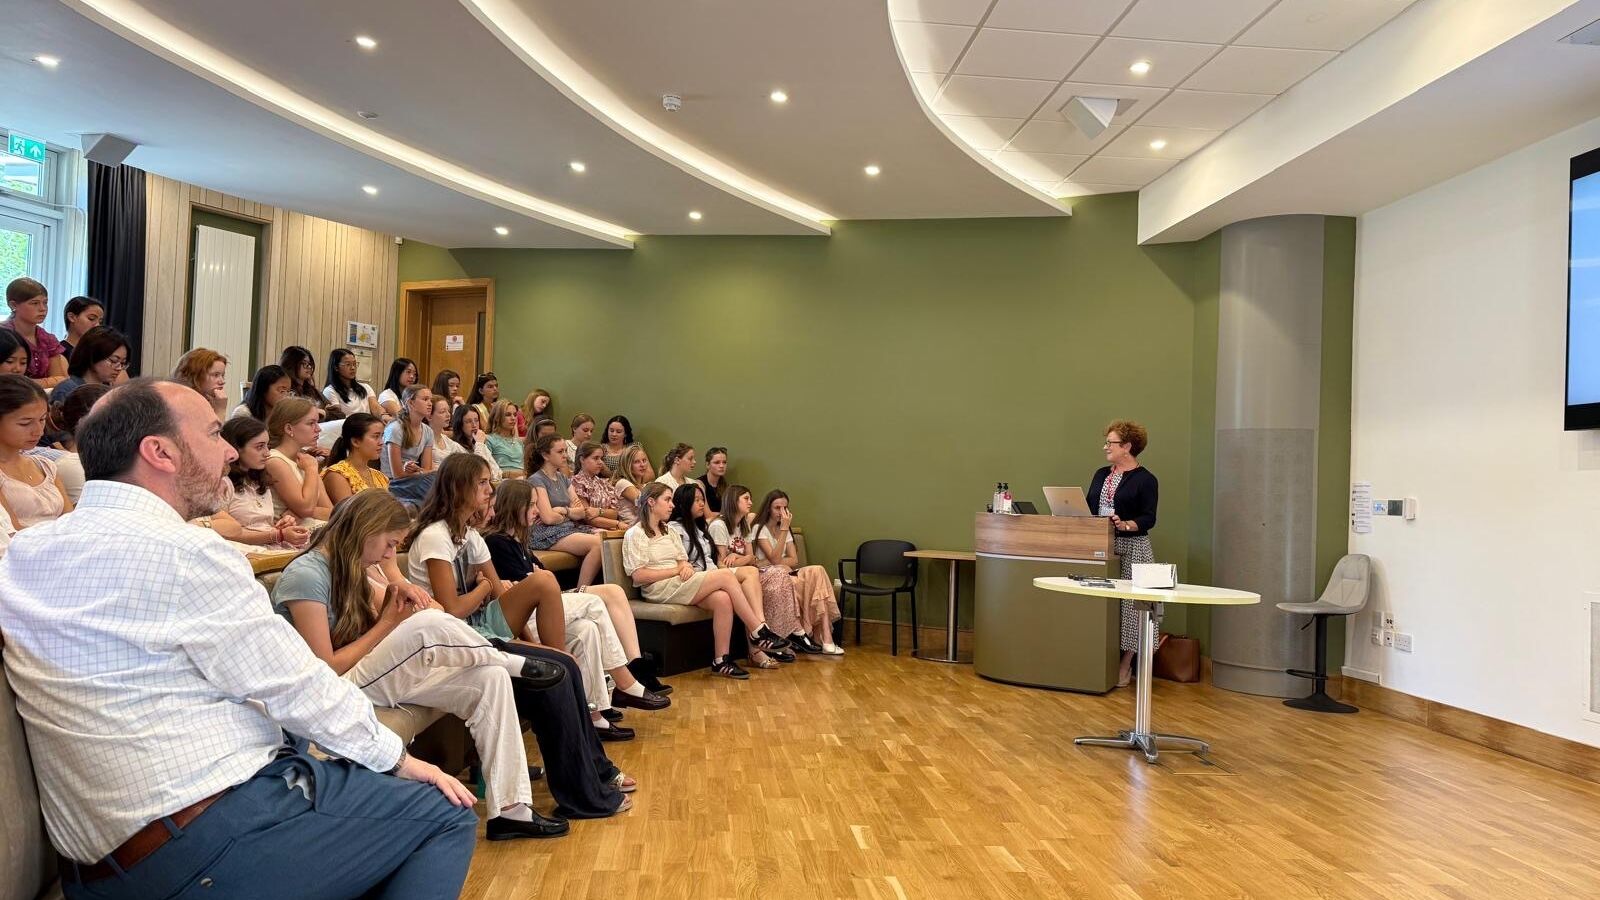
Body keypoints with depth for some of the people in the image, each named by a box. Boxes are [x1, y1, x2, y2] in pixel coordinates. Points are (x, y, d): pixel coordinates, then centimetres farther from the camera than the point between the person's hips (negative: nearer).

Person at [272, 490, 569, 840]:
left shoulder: (349, 569, 11)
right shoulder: (306, 575, -16)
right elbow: (326, 670, -19)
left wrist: (400, 590, -8)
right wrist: (387, 624, -12)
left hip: (377, 680, 9)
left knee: (489, 679, -10)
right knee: (429, 626, -33)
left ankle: (510, 810, -12)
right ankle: (517, 664, -5)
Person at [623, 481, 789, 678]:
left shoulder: (668, 532, 24)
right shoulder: (635, 535, -1)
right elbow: (638, 575, -11)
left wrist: (686, 567, -5)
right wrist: (676, 570, -12)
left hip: (678, 585, 8)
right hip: (660, 590, -8)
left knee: (722, 599, -25)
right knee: (726, 576, -20)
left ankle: (721, 660, -22)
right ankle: (760, 632, -14)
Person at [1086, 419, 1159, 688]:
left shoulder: (1145, 480, -4)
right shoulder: (1101, 474, 15)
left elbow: (1148, 518, -10)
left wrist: (1126, 525, -27)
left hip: (1131, 548, -5)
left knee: (1129, 605, -2)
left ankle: (1125, 666, 8)